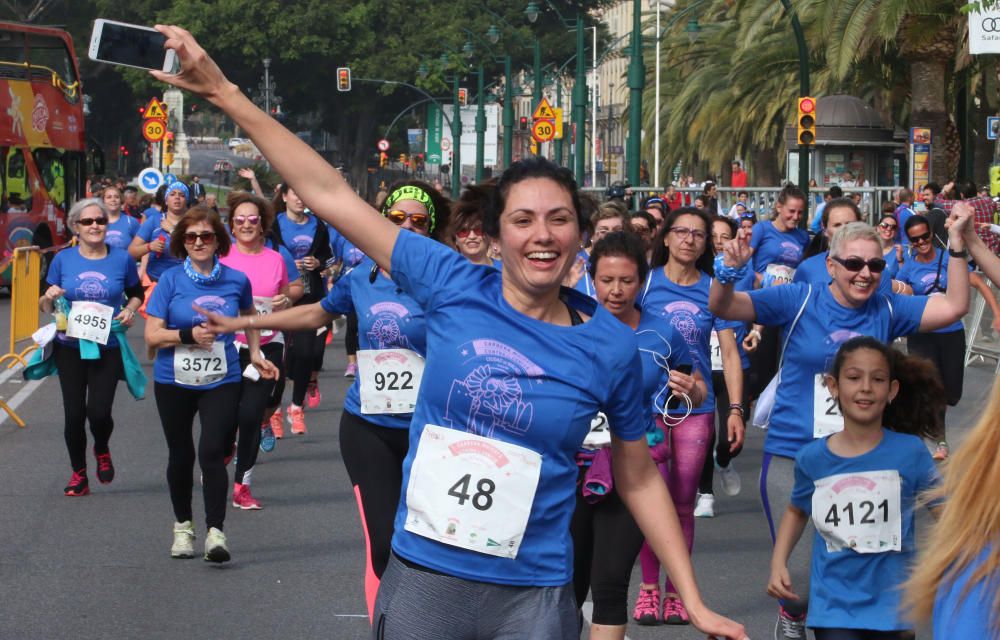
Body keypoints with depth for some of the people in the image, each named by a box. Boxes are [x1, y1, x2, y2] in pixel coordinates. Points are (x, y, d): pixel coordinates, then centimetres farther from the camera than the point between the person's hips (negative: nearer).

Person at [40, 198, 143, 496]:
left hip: (107, 348, -1)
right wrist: (50, 297, -17)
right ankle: (78, 474, 20)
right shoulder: (63, 259, -1)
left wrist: (130, 309, -6)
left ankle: (102, 450, 25)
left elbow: (136, 293, 15)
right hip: (69, 346, 1)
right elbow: (45, 306, 6)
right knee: (74, 413, 2)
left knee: (99, 412, -10)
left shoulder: (122, 259, -1)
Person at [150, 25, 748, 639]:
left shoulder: (612, 346, -3)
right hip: (422, 580, 1)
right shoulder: (453, 288, -4)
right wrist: (226, 93, -4)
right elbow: (333, 195, -3)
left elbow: (638, 477, 9)